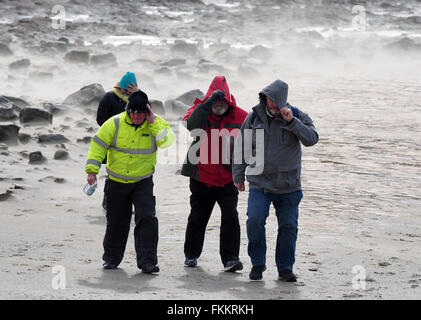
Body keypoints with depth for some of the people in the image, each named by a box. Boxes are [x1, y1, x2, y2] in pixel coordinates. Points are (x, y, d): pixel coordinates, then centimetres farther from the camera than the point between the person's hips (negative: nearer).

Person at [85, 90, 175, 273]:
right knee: (116, 222, 10)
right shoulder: (115, 123, -9)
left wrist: (153, 123, -26)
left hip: (143, 182, -1)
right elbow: (98, 145, -6)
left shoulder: (156, 123, -6)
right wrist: (92, 170, -14)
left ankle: (147, 261, -12)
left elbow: (167, 141, -22)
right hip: (116, 182, 1)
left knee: (147, 219, -14)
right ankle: (112, 258, 29)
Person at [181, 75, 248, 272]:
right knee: (198, 217, 11)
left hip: (228, 179, 0)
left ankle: (230, 259, -8)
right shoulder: (200, 110, -4)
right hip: (201, 178, 0)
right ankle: (191, 254, 29)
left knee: (230, 217, -11)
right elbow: (191, 124, -26)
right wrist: (209, 103, -31)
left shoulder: (240, 116, 0)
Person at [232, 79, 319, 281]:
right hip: (259, 183, 0)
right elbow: (241, 146, 9)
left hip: (288, 186, 0)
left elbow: (312, 138, -14)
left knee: (289, 226, 3)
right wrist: (238, 175, 8)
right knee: (255, 220, -14)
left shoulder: (297, 116, -2)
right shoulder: (254, 117, 1)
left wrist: (291, 122, -24)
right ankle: (257, 264, 2)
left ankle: (285, 267, 17)